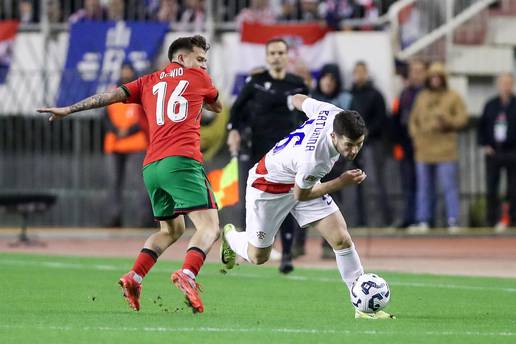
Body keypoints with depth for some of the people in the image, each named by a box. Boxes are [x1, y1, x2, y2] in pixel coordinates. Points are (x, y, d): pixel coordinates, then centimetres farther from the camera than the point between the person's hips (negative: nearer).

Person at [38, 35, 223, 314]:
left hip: (151, 166, 6)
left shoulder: (149, 82, 23)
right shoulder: (197, 77, 15)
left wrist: (69, 110, 16)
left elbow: (113, 95, 13)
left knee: (171, 229, 23)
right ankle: (187, 274, -40)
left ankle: (134, 277, 5)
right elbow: (218, 107, 31)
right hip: (182, 161, -6)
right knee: (209, 227, -12)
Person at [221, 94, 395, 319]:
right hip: (269, 186, -6)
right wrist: (342, 182, -21)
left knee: (342, 240, -9)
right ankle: (230, 236, 48)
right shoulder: (313, 159, -44)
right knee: (257, 257, 13)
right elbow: (300, 194, -22)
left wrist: (297, 100, 20)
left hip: (304, 180, 6)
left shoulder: (332, 113, -26)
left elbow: (298, 99, -5)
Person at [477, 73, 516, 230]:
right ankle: (492, 221, 6)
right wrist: (484, 145, 3)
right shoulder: (490, 105, 9)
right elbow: (482, 126, 13)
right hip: (493, 152, 3)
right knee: (491, 189, 1)